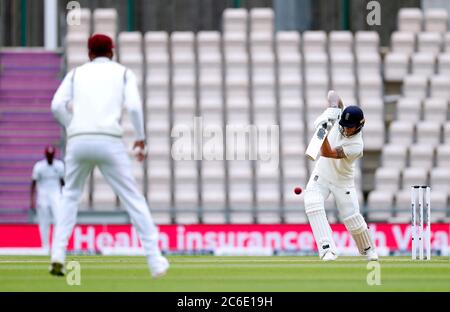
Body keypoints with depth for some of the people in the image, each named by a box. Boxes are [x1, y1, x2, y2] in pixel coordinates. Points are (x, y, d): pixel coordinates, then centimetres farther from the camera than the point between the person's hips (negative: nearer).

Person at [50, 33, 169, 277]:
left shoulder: (76, 73, 20)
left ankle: (57, 257, 7)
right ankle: (155, 262, -1)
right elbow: (133, 107, -3)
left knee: (70, 196, 23)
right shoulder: (124, 73, 16)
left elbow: (57, 106, 3)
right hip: (109, 143, -2)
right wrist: (141, 139, 10)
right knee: (133, 200, 5)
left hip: (77, 142, 2)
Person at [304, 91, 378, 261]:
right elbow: (333, 94, -4)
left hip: (342, 181, -4)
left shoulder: (356, 145, -30)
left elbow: (326, 153, -37)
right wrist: (327, 114, -22)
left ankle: (368, 249, 26)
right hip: (321, 174, 4)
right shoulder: (340, 118, -16)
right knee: (312, 204, -22)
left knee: (352, 218, -5)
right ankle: (328, 250, -27)